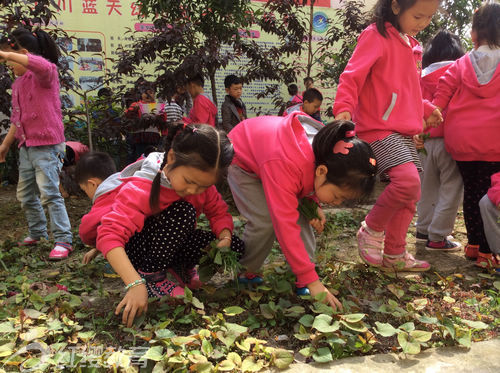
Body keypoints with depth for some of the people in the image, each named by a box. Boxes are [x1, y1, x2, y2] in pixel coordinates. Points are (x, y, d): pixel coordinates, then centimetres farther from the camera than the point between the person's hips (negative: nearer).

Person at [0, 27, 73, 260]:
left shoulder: (45, 73, -9)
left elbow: (43, 65, -36)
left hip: (46, 146, -9)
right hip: (26, 146, 9)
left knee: (49, 193, -12)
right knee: (25, 194, 17)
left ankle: (63, 240, -6)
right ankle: (36, 232, 33)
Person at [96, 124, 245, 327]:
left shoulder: (201, 182, -12)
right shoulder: (140, 189, -32)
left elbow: (219, 213, -2)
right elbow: (109, 235, -41)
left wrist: (225, 237, -25)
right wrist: (136, 284, -50)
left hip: (172, 243, 6)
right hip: (134, 248, -6)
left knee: (235, 247, -11)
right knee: (183, 212, -33)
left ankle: (179, 269, 10)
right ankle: (151, 276, -15)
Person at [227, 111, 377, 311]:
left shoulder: (329, 152, -24)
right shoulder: (285, 166, -47)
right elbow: (286, 225, -45)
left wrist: (314, 206, -18)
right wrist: (312, 280, -43)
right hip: (241, 160, -6)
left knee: (300, 216, -9)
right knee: (265, 221, -20)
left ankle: (302, 281, -2)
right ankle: (245, 273, 4)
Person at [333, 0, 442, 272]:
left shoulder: (410, 44, 20)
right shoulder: (376, 35, -6)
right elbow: (352, 75, -16)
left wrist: (427, 109, 24)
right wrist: (344, 108, -30)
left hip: (404, 131, 9)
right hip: (379, 127, -9)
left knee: (410, 195, 9)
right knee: (408, 180, -27)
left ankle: (394, 256, 22)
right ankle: (371, 230, -2)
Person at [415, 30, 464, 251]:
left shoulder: (422, 77, 11)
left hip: (426, 139, 6)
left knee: (428, 187, 18)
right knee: (451, 189, 2)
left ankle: (423, 229, 27)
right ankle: (437, 237, 3)